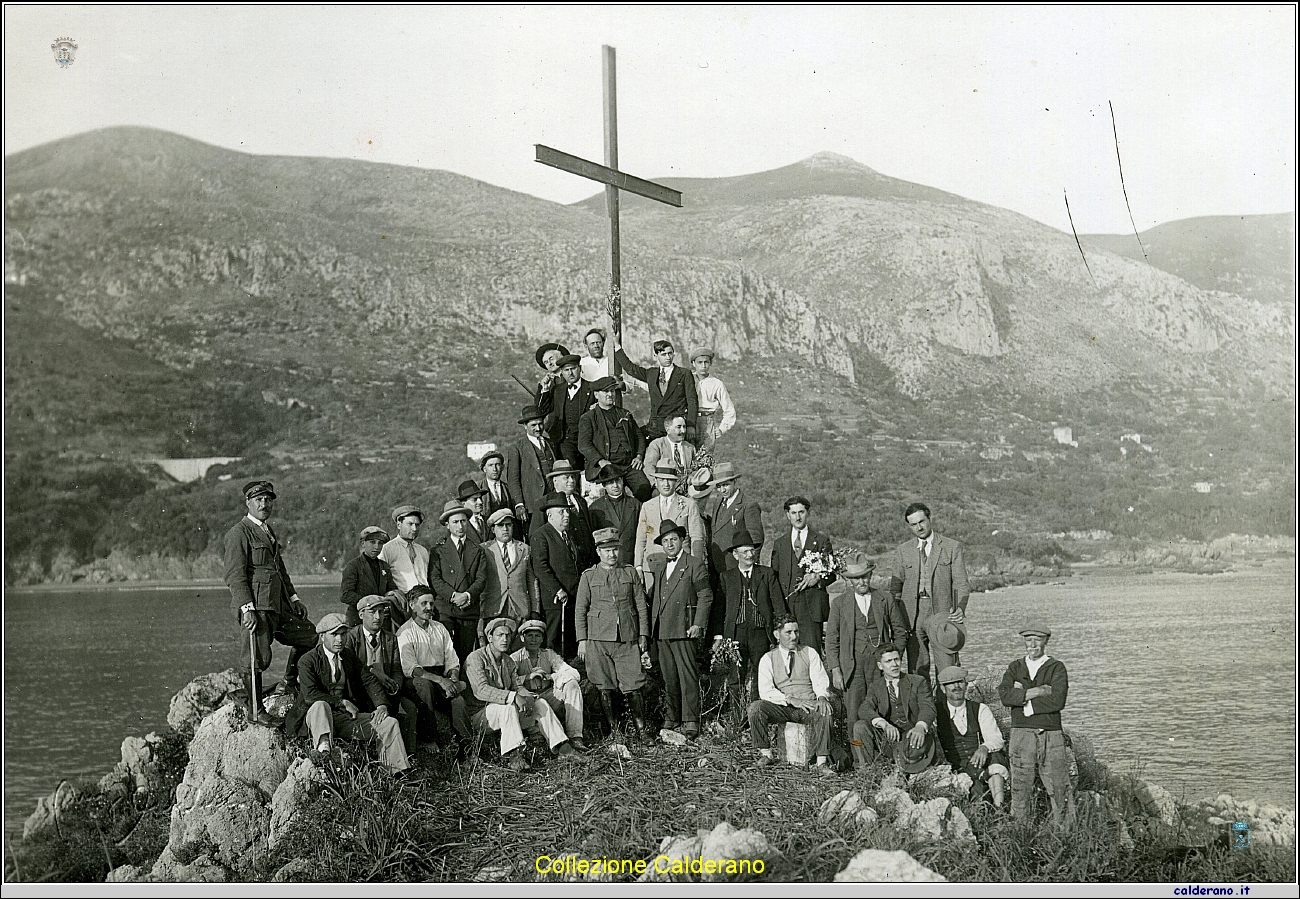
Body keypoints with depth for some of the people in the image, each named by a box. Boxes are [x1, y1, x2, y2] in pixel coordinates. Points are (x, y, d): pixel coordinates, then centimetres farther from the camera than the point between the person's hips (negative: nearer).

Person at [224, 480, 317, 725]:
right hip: (255, 607, -9)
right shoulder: (238, 533, -7)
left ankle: (289, 683, 25)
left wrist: (294, 598, 19)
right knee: (256, 660, -7)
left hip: (278, 606, 9)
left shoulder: (269, 532, 20)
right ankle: (255, 711, 4)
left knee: (310, 636, 14)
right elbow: (235, 576, -14)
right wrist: (247, 608, -22)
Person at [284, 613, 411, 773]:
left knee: (390, 723, -14)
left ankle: (399, 772, -18)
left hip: (348, 717, 5)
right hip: (315, 717, -5)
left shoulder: (348, 656, 15)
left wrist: (382, 705, -7)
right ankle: (323, 746, -57)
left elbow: (369, 680, 10)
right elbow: (310, 694, -16)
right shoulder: (307, 661, -3)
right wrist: (342, 703, -15)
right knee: (320, 705, -40)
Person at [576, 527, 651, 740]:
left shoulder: (630, 573, 11)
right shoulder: (589, 576, 8)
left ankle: (642, 730, 3)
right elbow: (580, 611, 8)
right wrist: (582, 640, 1)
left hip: (628, 639, 0)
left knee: (632, 687, -4)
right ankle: (612, 730, 11)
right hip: (599, 640, 0)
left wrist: (643, 635, 6)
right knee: (605, 688, 3)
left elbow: (641, 606, 12)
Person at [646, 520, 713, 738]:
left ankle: (691, 721, -6)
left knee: (688, 676, -7)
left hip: (684, 629, -5)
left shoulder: (695, 564, 2)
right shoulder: (656, 565, 18)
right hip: (661, 630, 5)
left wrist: (698, 624, -10)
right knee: (668, 678, 8)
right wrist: (651, 626, 12)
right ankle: (672, 719, 14)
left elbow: (705, 596, -2)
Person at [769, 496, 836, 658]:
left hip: (812, 607, -2)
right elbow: (774, 576, 15)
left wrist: (818, 578, -10)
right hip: (786, 605, 2)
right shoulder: (779, 543, 18)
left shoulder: (822, 541, 12)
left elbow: (832, 574, 12)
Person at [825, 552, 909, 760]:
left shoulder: (886, 599, 9)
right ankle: (860, 759, 0)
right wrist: (835, 670, 0)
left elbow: (900, 632, 16)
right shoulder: (839, 603, 8)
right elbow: (832, 640, 7)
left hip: (881, 662, 0)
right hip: (852, 663, 0)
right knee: (854, 713, -5)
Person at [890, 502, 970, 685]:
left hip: (942, 614, -2)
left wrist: (960, 608, -16)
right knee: (916, 671, 2)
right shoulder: (902, 551, 14)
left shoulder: (952, 547, 7)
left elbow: (961, 583, 3)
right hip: (912, 616, 2)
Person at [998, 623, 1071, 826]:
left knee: (1058, 786, -4)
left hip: (1050, 735, -2)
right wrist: (1036, 692, -9)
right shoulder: (1015, 667, 15)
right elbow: (1004, 695, -3)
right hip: (1021, 734, 2)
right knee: (1020, 788, 2)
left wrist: (1022, 697, -6)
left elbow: (1057, 701, -10)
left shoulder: (1057, 668, 6)